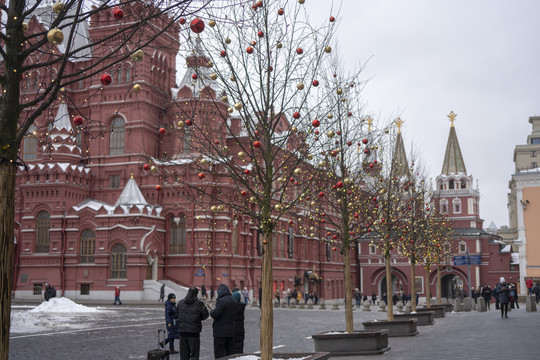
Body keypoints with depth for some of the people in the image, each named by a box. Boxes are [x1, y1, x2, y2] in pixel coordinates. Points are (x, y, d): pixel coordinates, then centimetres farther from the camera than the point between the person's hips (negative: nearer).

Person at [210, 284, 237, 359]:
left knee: (219, 353, -3)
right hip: (231, 331, 8)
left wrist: (211, 312, -1)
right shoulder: (233, 301, 9)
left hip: (221, 331, -8)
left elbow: (214, 314, -21)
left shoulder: (221, 301, -16)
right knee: (229, 352, 14)